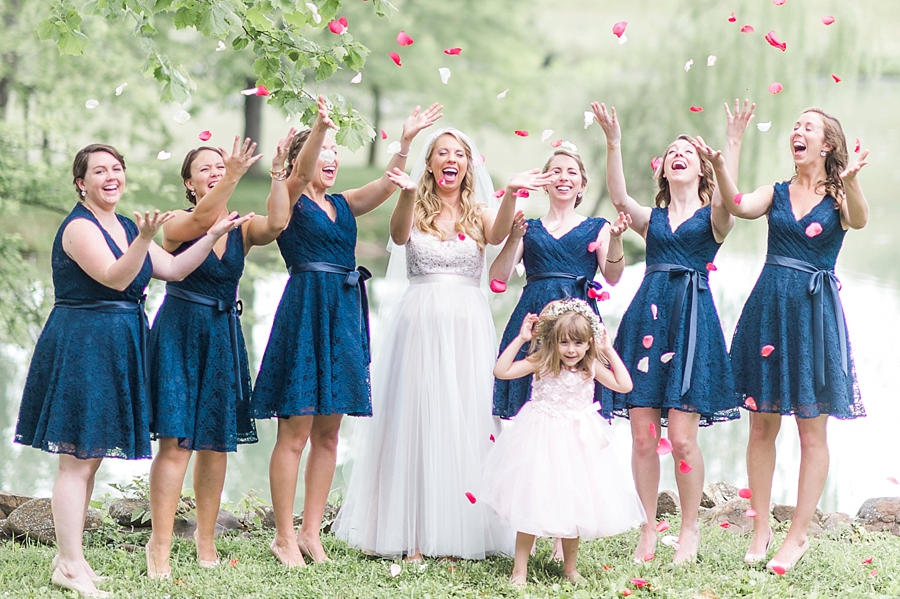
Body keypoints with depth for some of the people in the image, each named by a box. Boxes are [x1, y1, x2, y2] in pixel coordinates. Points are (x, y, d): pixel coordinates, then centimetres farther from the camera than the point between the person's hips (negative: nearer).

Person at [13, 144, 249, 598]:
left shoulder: (126, 226, 14)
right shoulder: (79, 227, -12)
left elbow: (174, 269, 12)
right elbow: (115, 278, -25)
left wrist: (214, 235, 5)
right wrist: (144, 238, -39)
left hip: (117, 347, 9)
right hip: (81, 343, -9)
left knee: (90, 457, 12)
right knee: (77, 459, -8)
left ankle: (70, 556, 19)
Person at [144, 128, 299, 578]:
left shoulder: (242, 229, 7)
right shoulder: (177, 224, -4)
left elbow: (276, 224, -15)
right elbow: (201, 220, -27)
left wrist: (278, 171, -23)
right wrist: (235, 176, -40)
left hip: (223, 336, 4)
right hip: (179, 333, -4)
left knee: (216, 442, 8)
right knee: (176, 441, -10)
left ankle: (206, 539, 20)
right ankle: (160, 546, -7)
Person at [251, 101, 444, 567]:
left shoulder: (344, 205, 17)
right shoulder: (291, 200, 0)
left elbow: (388, 184, 4)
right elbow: (302, 171, -21)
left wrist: (406, 140, -11)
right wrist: (320, 126, -38)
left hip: (344, 315, 7)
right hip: (305, 312, -7)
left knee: (328, 433, 8)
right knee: (296, 432, -5)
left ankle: (311, 532, 15)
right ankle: (284, 537, 1)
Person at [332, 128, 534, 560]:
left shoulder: (478, 211, 9)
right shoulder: (417, 209, 6)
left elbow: (497, 234, -14)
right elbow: (399, 235, -17)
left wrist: (511, 195, -35)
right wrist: (408, 195, -37)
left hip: (467, 325, 1)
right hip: (419, 324, -1)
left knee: (464, 422, 0)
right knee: (416, 421, -2)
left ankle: (459, 536, 4)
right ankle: (414, 536, 0)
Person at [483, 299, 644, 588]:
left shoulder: (591, 368, -3)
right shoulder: (541, 363, -12)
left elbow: (624, 385, -1)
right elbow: (501, 371, -18)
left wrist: (609, 351, -3)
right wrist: (521, 339, -19)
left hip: (577, 443, 3)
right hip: (542, 442, -3)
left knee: (574, 503, 9)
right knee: (532, 504, -2)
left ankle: (570, 567, 25)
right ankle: (519, 569, 6)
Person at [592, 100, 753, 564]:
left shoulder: (711, 218, 9)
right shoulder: (651, 219, 17)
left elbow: (726, 201, -15)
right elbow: (619, 198, -3)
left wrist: (732, 144, -22)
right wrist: (613, 142, -11)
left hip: (691, 320, -3)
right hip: (646, 316, 3)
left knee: (682, 437, -7)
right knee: (643, 435, 0)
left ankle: (689, 531, 9)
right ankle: (647, 530, 11)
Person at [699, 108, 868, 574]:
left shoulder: (838, 196, 0)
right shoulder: (777, 193, 8)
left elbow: (858, 220, -22)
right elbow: (739, 207, -11)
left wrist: (849, 183, -42)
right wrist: (719, 164, -26)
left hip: (815, 312, -3)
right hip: (768, 307, 3)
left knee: (812, 434, 2)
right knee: (761, 426, 6)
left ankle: (798, 535, 10)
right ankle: (761, 528, 15)